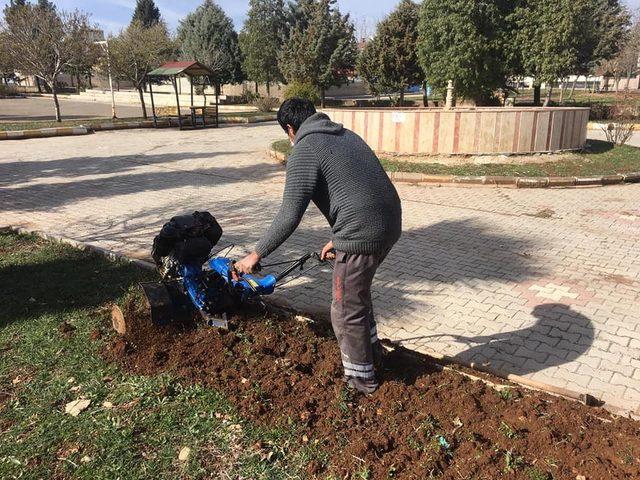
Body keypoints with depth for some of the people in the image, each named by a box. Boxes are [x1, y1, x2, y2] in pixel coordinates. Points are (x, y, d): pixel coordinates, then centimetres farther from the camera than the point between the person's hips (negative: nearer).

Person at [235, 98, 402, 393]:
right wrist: (339, 238, 29)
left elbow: (289, 216, -14)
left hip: (362, 235, -9)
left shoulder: (304, 151, -8)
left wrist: (256, 254, -3)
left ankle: (361, 378, 29)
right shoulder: (345, 134, 19)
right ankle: (372, 353, 46)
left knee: (346, 311, 11)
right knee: (358, 292, 29)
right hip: (391, 225, 9)